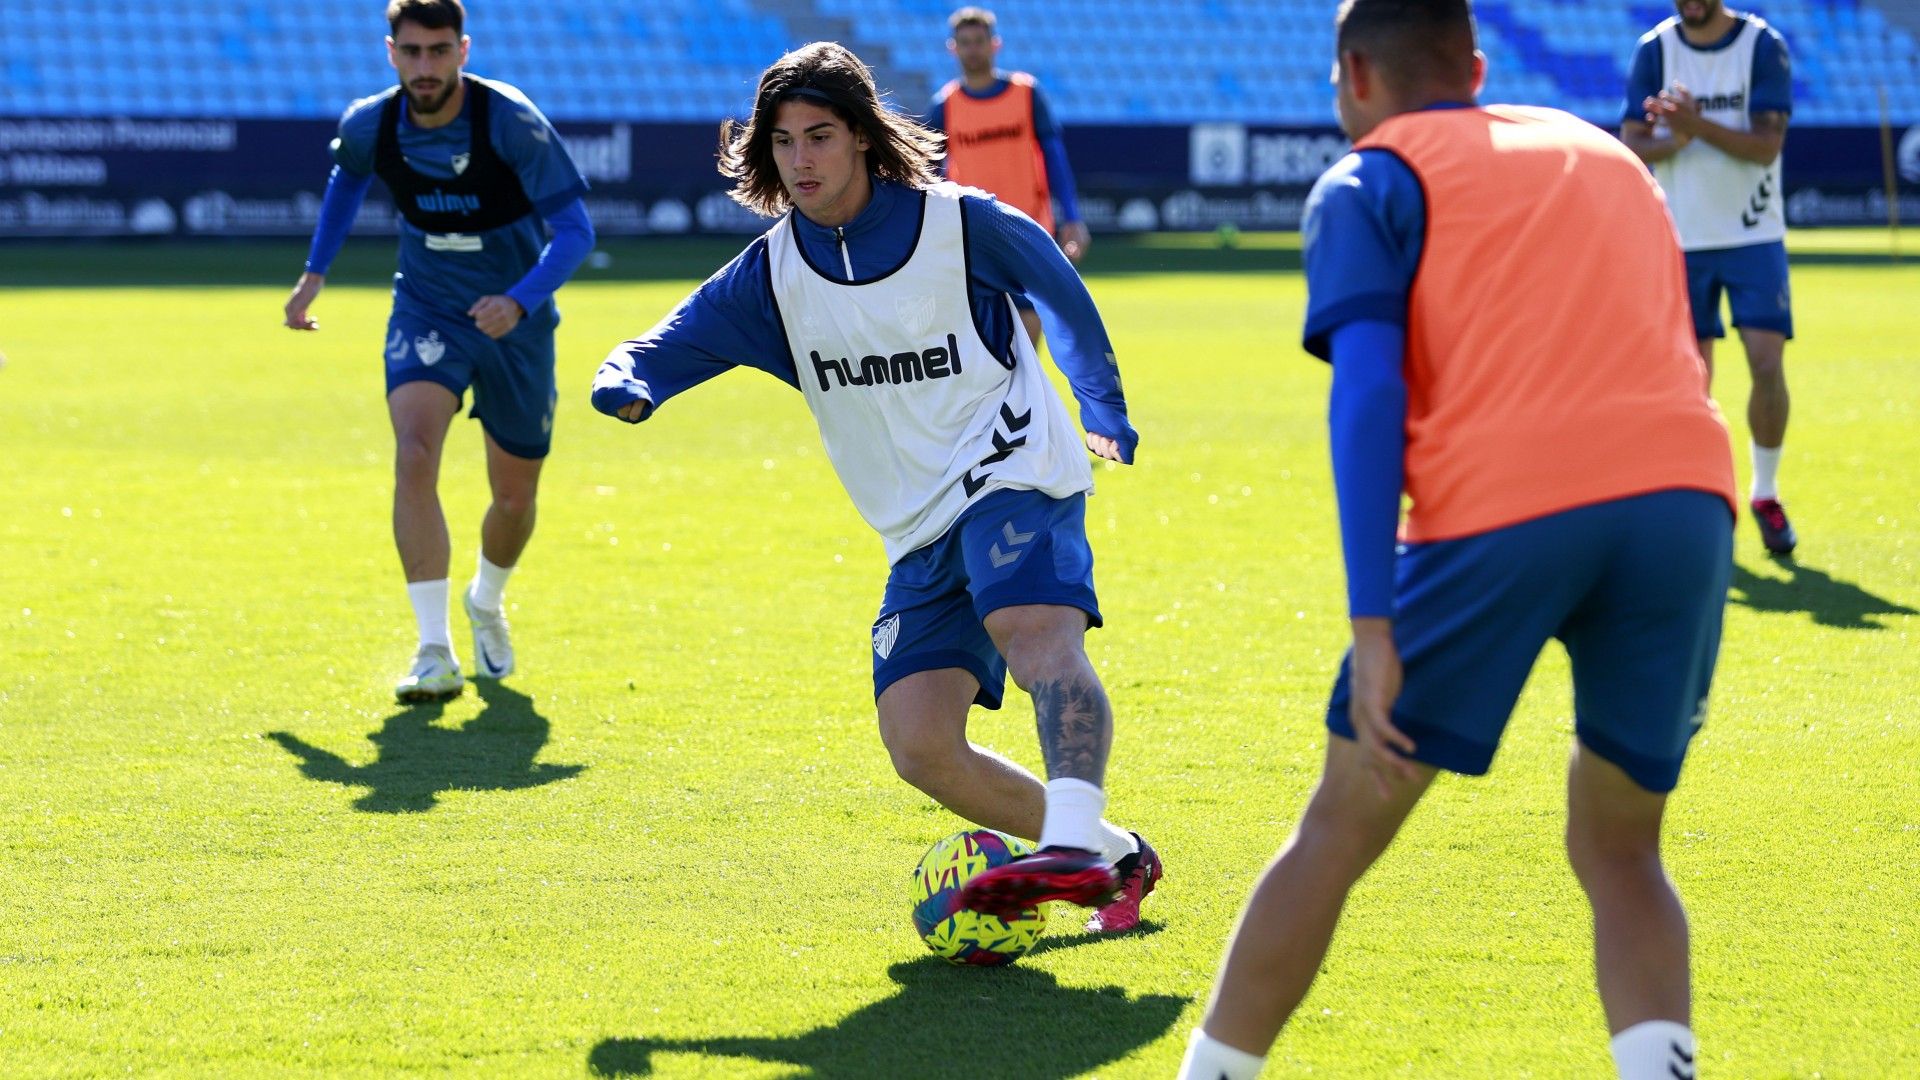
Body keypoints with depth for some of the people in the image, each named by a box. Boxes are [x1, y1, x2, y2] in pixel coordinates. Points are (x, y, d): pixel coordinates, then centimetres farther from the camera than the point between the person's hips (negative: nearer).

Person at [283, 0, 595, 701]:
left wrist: (520, 301, -37)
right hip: (426, 313, 1)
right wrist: (315, 270, 11)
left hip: (516, 321, -1)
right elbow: (347, 176, 15)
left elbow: (576, 228, -22)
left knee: (515, 500, 9)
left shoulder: (511, 122, -23)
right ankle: (435, 654, -25)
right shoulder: (369, 125, -11)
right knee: (414, 455, -26)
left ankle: (487, 604, 45)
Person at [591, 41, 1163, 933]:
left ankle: (1075, 844, -54)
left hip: (1014, 475, -5)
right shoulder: (771, 276, 4)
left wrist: (1104, 409, 22)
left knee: (1038, 634, -35)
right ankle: (1116, 857, 4)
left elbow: (1060, 291, 12)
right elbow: (668, 347, 1)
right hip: (921, 533, 5)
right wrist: (627, 385, -24)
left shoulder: (962, 224, -5)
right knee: (921, 748, -11)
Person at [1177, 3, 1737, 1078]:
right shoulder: (1607, 154, 31)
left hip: (1504, 505, -4)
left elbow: (1366, 392, -1)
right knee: (1618, 846, 18)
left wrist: (1374, 624, -7)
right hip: (1688, 496, 4)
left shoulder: (1370, 183, 14)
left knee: (1339, 829, 11)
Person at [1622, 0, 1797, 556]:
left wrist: (1697, 125, -28)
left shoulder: (1764, 46, -5)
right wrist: (1671, 142, -24)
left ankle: (1765, 494, 8)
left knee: (1768, 364, -10)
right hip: (1682, 240, 1)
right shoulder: (1655, 50, 1)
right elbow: (1632, 144, -3)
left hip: (1754, 237, -1)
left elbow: (1767, 145, -14)